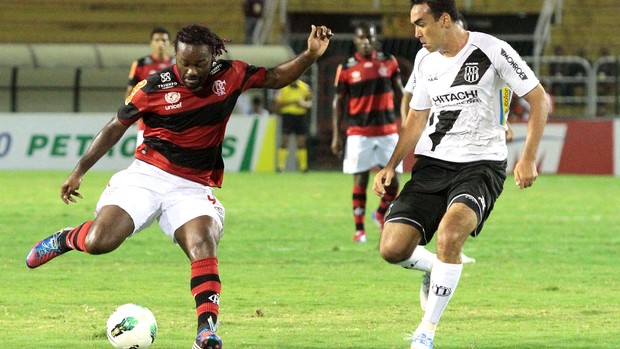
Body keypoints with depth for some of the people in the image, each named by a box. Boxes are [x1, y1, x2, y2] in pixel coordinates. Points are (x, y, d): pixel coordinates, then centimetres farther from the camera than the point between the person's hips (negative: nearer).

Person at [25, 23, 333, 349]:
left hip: (192, 188, 2)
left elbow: (275, 77, 13)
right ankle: (64, 239, 17)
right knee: (99, 241, -19)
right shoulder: (155, 86, -7)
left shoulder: (230, 75, -1)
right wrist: (79, 171, 6)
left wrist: (310, 56, -5)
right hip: (146, 176, -1)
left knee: (203, 246, -26)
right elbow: (116, 127, 4)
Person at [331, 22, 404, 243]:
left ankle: (381, 214, 29)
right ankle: (359, 229, 5)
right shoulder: (346, 69, 0)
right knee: (360, 181, -3)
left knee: (392, 180, 1)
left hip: (388, 131, 2)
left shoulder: (389, 62, 5)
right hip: (359, 133, -2)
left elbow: (399, 93, 12)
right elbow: (338, 103, 4)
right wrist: (336, 136, -1)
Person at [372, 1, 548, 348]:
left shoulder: (492, 51, -9)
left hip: (481, 163, -5)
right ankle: (436, 267, 25)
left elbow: (539, 99, -5)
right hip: (432, 164, 5)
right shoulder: (425, 59, 9)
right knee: (393, 248, -11)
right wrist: (391, 166, 8)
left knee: (449, 232, -31)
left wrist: (528, 159, -12)